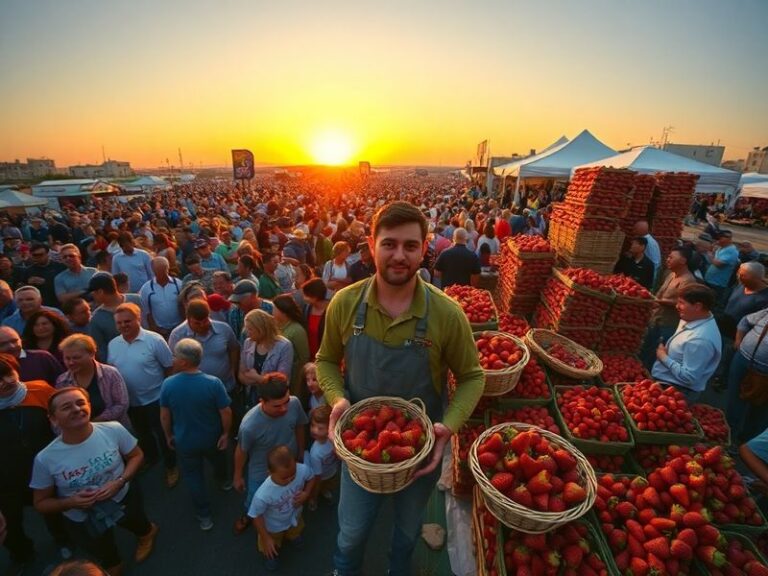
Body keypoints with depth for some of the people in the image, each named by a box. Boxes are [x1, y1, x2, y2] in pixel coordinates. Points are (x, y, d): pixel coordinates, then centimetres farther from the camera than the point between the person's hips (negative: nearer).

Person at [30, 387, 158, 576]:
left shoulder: (113, 430, -28)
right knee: (107, 559, 30)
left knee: (139, 527, 34)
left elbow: (136, 456, -11)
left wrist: (120, 482, -26)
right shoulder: (45, 459, -26)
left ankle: (147, 532, 70)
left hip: (124, 498, 0)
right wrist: (70, 502, -28)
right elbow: (41, 503, -10)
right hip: (83, 520, 0)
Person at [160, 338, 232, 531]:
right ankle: (223, 481, 60)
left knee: (193, 476, 22)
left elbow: (164, 416, -9)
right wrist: (226, 433, -3)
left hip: (184, 441, 0)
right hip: (212, 438, 0)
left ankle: (204, 516, 33)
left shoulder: (168, 384, -22)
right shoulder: (213, 383, -27)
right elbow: (226, 412, -20)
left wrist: (169, 435, 9)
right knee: (218, 461, 31)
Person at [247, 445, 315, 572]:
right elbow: (256, 516, -23)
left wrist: (306, 494, -27)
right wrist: (266, 539, -13)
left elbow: (311, 478, -12)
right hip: (273, 527, -3)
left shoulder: (303, 469, -38)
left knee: (296, 536, 36)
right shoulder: (262, 495, -45)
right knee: (271, 552, 28)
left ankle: (292, 535, 70)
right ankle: (270, 554, 61)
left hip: (294, 518, 3)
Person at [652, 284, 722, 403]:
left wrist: (663, 357, -20)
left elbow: (688, 377, -29)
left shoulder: (700, 340, -31)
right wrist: (665, 349, -2)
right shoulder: (694, 319, -1)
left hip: (677, 391, -9)